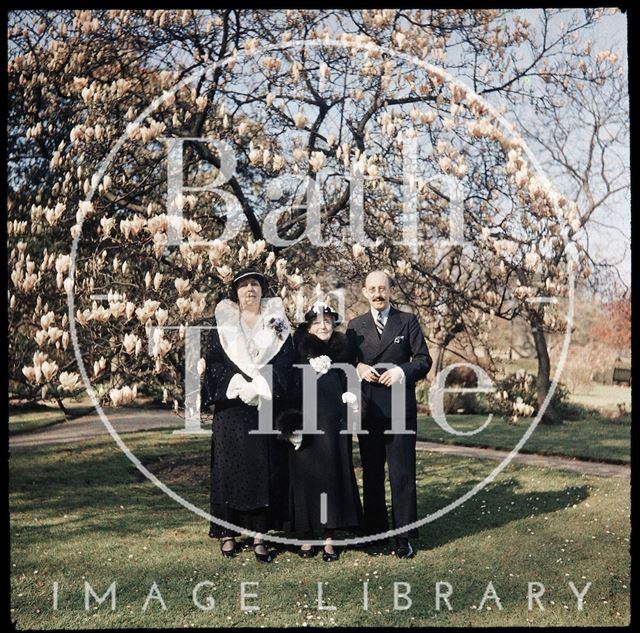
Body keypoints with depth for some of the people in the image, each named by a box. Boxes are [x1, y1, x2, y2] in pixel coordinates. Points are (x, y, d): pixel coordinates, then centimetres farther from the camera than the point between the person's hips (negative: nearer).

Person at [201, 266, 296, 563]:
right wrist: (239, 385, -17)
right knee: (230, 469, 2)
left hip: (268, 410, 1)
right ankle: (228, 533, 11)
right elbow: (214, 364, -2)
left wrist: (259, 387, -14)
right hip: (231, 411, -1)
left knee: (265, 469, 1)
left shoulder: (277, 324, 9)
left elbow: (286, 365, 0)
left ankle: (259, 535, 6)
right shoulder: (221, 325, 7)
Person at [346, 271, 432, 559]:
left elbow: (424, 360, 1)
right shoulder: (355, 326, 12)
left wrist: (403, 371, -16)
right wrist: (358, 369, -9)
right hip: (367, 408, 2)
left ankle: (403, 537, 4)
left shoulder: (408, 321, 6)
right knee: (371, 474, 9)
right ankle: (375, 531, 19)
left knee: (402, 475, -2)